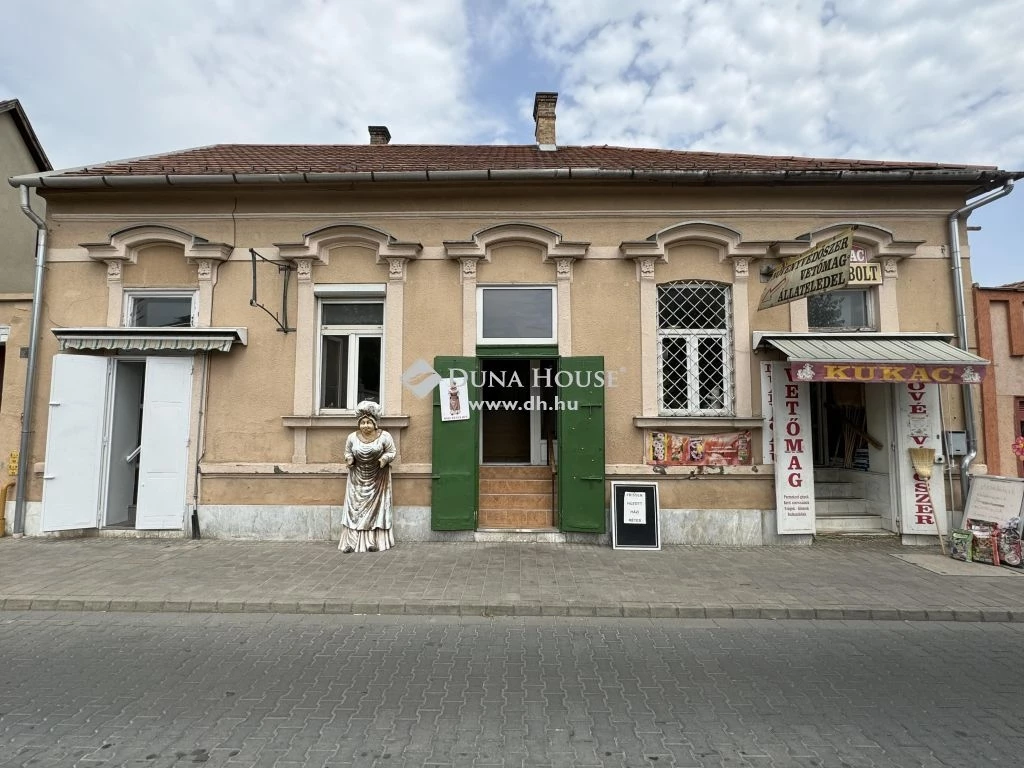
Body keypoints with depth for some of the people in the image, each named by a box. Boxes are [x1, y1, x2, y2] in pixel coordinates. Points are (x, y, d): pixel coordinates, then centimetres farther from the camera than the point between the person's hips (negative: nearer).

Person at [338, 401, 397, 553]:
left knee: (375, 506, 0)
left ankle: (374, 541, 3)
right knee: (354, 507, 0)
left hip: (377, 479, -2)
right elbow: (347, 452, 9)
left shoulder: (384, 436, -11)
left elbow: (393, 452, -4)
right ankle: (351, 542, 3)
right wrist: (349, 459, -12)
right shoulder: (352, 437, -4)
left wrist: (385, 458, -24)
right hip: (358, 479, 2)